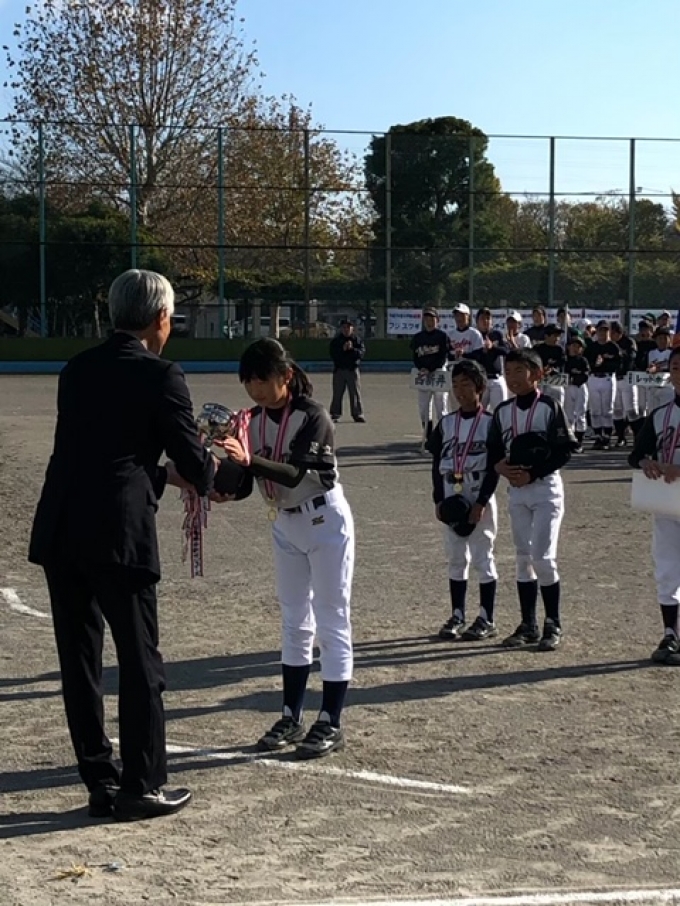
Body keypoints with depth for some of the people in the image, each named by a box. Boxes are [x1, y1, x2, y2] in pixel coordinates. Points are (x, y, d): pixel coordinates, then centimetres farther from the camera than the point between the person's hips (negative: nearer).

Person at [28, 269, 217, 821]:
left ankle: (101, 784, 21)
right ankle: (141, 788, 13)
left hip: (58, 533, 6)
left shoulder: (78, 370, 14)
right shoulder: (161, 376, -5)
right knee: (140, 665, 6)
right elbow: (194, 462, -2)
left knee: (79, 662, 12)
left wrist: (164, 475, 29)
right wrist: (213, 468, 21)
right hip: (118, 536, -6)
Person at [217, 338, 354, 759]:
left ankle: (331, 724, 3)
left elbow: (295, 473, -33)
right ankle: (292, 718, 21)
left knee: (331, 623, -1)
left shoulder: (313, 416, -21)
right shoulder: (256, 419, -2)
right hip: (285, 526, 7)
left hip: (325, 522, -7)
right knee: (295, 623, 13)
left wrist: (248, 459, -48)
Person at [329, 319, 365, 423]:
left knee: (355, 393, 0)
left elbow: (362, 353, -4)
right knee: (337, 394, 0)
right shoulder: (335, 341, 6)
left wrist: (352, 349, -19)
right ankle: (335, 415, 6)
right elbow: (333, 354, -4)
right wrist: (343, 349, -17)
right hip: (339, 369, 0)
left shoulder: (357, 340, 7)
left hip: (353, 369, 0)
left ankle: (358, 415, 4)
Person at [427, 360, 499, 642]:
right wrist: (438, 500, 1)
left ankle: (486, 620, 8)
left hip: (480, 496, -4)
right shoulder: (446, 423, 8)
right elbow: (437, 463, 9)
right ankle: (457, 617, 16)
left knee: (483, 557, 0)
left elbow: (494, 468, -8)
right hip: (451, 498, 5)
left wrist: (481, 503, -14)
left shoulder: (490, 422, -5)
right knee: (456, 558, 9)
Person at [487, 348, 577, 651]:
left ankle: (553, 625, 4)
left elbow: (565, 449, -12)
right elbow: (493, 450, 12)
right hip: (516, 491, 5)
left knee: (543, 557, -9)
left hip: (545, 488, -5)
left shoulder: (550, 407, -9)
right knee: (523, 558, 9)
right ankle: (528, 625, 17)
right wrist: (500, 466, -11)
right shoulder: (503, 411, 7)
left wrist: (532, 473, -17)